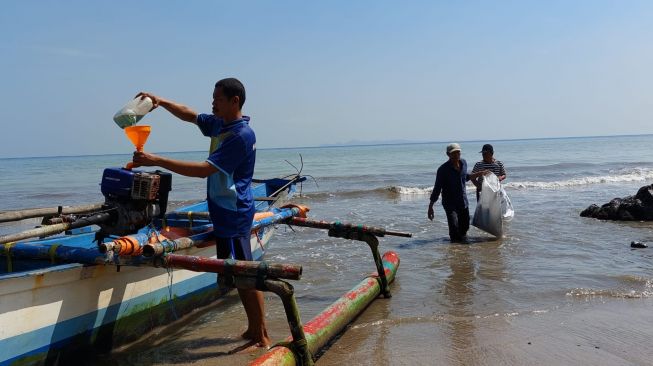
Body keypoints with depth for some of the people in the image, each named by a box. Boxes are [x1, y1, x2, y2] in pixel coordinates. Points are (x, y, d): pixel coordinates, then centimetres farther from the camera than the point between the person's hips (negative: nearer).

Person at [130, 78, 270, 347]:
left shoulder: (241, 136, -20)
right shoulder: (219, 124, 9)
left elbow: (205, 169, -27)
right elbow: (190, 116, 24)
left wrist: (157, 161, -27)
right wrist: (160, 102, 7)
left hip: (233, 214, -10)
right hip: (225, 211, 10)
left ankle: (262, 337, 8)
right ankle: (254, 330, 25)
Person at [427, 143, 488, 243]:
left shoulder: (463, 163, 2)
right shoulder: (443, 169, -16)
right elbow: (437, 189, -13)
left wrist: (479, 174, 21)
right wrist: (430, 207, -14)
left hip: (463, 202, 6)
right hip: (450, 203, -6)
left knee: (464, 226, 13)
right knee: (454, 227, -18)